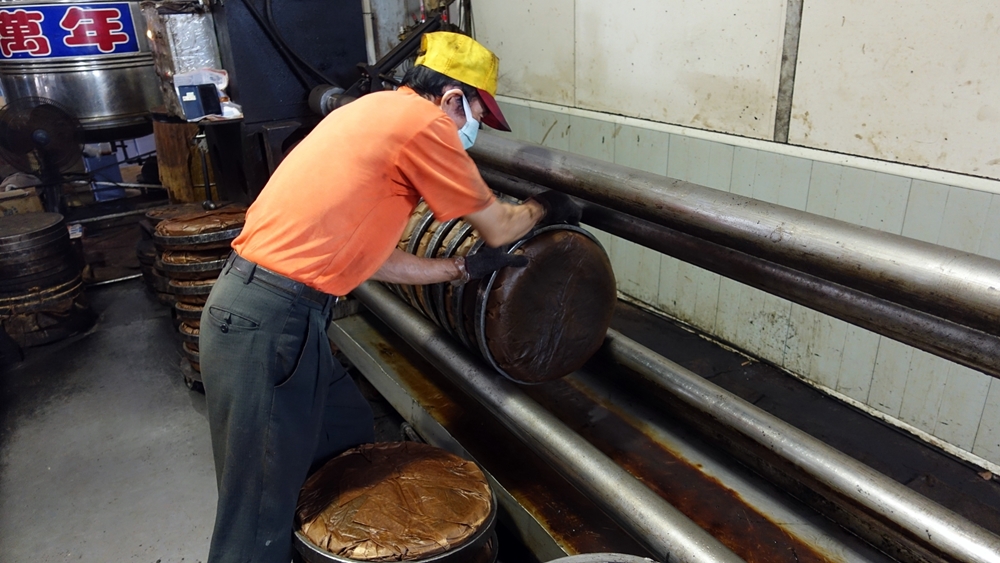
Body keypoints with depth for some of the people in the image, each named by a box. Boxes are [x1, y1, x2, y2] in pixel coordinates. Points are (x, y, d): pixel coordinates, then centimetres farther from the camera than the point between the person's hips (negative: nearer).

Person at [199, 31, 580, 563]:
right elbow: (497, 227, -1)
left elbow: (365, 254, 18)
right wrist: (544, 208, 19)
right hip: (267, 323, -10)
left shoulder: (378, 115, 17)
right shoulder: (422, 119, -11)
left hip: (269, 312, 10)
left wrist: (463, 268, 19)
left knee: (350, 440, 24)